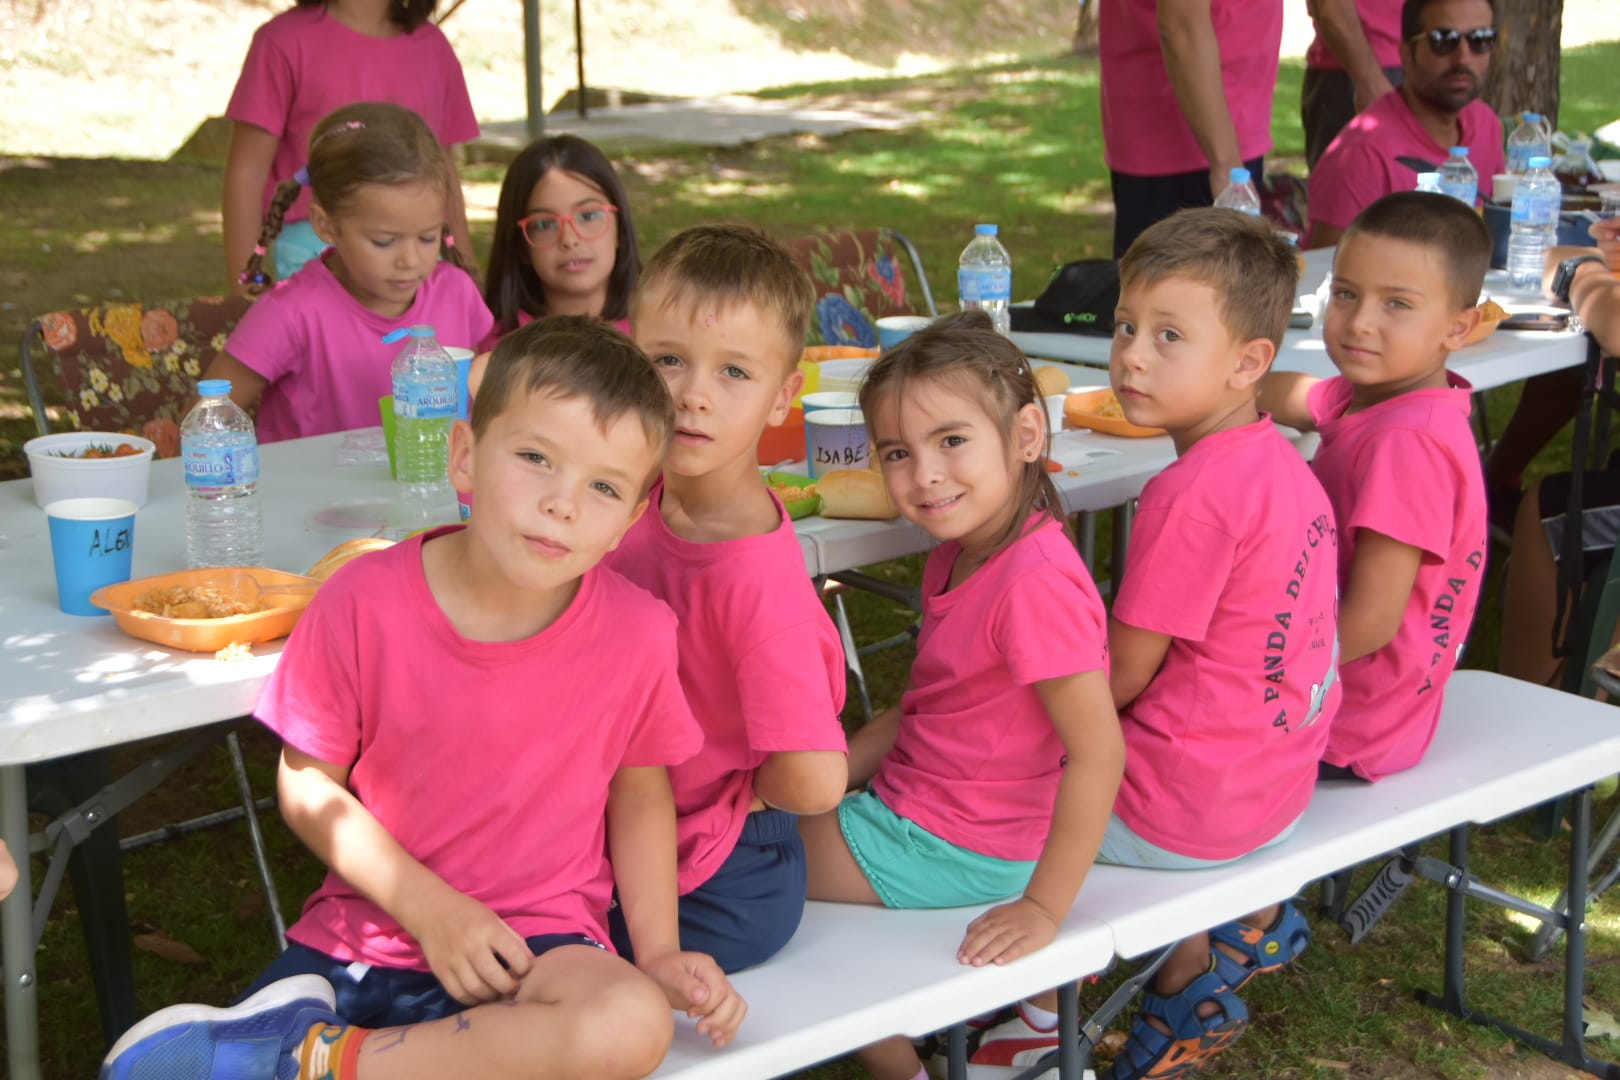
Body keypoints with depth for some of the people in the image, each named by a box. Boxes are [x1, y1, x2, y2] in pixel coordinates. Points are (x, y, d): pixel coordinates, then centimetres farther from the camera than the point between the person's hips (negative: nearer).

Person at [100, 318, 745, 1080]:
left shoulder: (637, 632, -10)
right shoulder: (365, 602, -12)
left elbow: (639, 791, 6)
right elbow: (307, 784, -4)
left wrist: (658, 951, -3)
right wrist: (428, 907, -13)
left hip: (536, 940, 2)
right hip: (364, 925, -1)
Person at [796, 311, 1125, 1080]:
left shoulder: (1036, 582, -29)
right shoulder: (958, 552, 1)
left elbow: (1098, 753, -29)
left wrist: (1044, 908, -25)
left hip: (960, 851, -10)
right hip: (914, 798, 10)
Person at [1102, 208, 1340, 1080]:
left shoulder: (1192, 495, -26)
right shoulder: (1280, 461, 1)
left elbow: (1122, 676, -18)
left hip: (1188, 808, -9)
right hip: (1278, 782, 9)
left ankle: (1188, 971, 16)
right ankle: (1244, 919, 21)